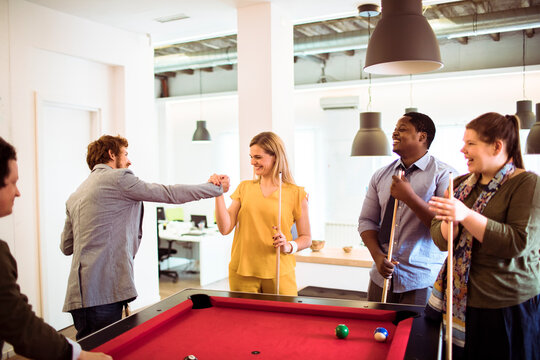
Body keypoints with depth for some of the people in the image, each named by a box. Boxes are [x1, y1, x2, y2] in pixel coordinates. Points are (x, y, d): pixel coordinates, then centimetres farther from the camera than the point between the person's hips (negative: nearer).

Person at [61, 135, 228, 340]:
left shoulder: (74, 196, 20)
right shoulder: (118, 178, -4)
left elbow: (66, 247, 24)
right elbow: (169, 194, -3)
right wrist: (214, 187, 9)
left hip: (81, 293, 9)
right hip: (102, 293, -9)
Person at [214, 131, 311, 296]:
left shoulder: (296, 193, -2)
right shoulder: (244, 187, 7)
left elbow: (306, 237, 4)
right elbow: (225, 228, -2)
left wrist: (289, 246, -14)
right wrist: (219, 194, -9)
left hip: (279, 273, -2)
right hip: (242, 272, 2)